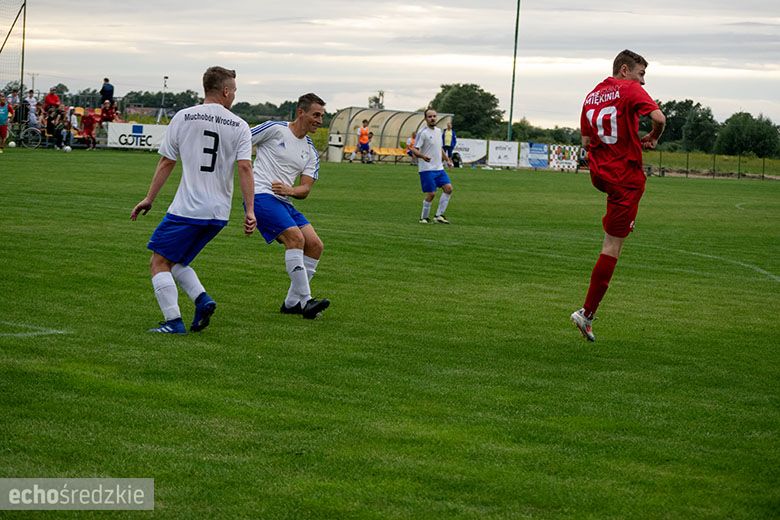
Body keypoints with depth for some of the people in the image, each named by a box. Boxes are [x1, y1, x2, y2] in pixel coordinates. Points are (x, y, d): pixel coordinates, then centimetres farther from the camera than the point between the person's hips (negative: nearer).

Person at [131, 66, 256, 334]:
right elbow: (245, 167, -4)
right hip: (219, 213, 4)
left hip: (187, 209, -4)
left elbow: (167, 162, 3)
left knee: (160, 262, 3)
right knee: (176, 261, 20)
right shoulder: (240, 126, 4)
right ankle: (202, 299, -2)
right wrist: (250, 210, -4)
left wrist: (149, 198, 11)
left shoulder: (184, 117, 1)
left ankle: (173, 321, -9)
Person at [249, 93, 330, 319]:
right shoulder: (275, 129, -3)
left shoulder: (311, 152, 15)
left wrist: (290, 190, -13)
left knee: (315, 245, -3)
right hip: (260, 195, -8)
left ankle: (292, 303, 6)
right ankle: (305, 301, -24)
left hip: (284, 202, 8)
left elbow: (305, 189, 7)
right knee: (296, 237, -25)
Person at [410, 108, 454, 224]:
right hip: (427, 169, -7)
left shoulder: (438, 131, 12)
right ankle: (424, 218, 9)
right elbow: (414, 150, -16)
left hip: (439, 168, 7)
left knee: (448, 188, -4)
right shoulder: (423, 132, -11)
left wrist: (447, 159, 21)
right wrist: (423, 156, -34)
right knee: (431, 194, -8)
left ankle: (439, 215, 2)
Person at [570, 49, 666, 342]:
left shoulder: (591, 96, 10)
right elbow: (658, 118, -24)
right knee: (612, 246, -3)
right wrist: (652, 139, -3)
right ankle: (587, 314, -4)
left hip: (598, 172, 7)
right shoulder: (629, 89, -10)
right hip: (625, 177, -7)